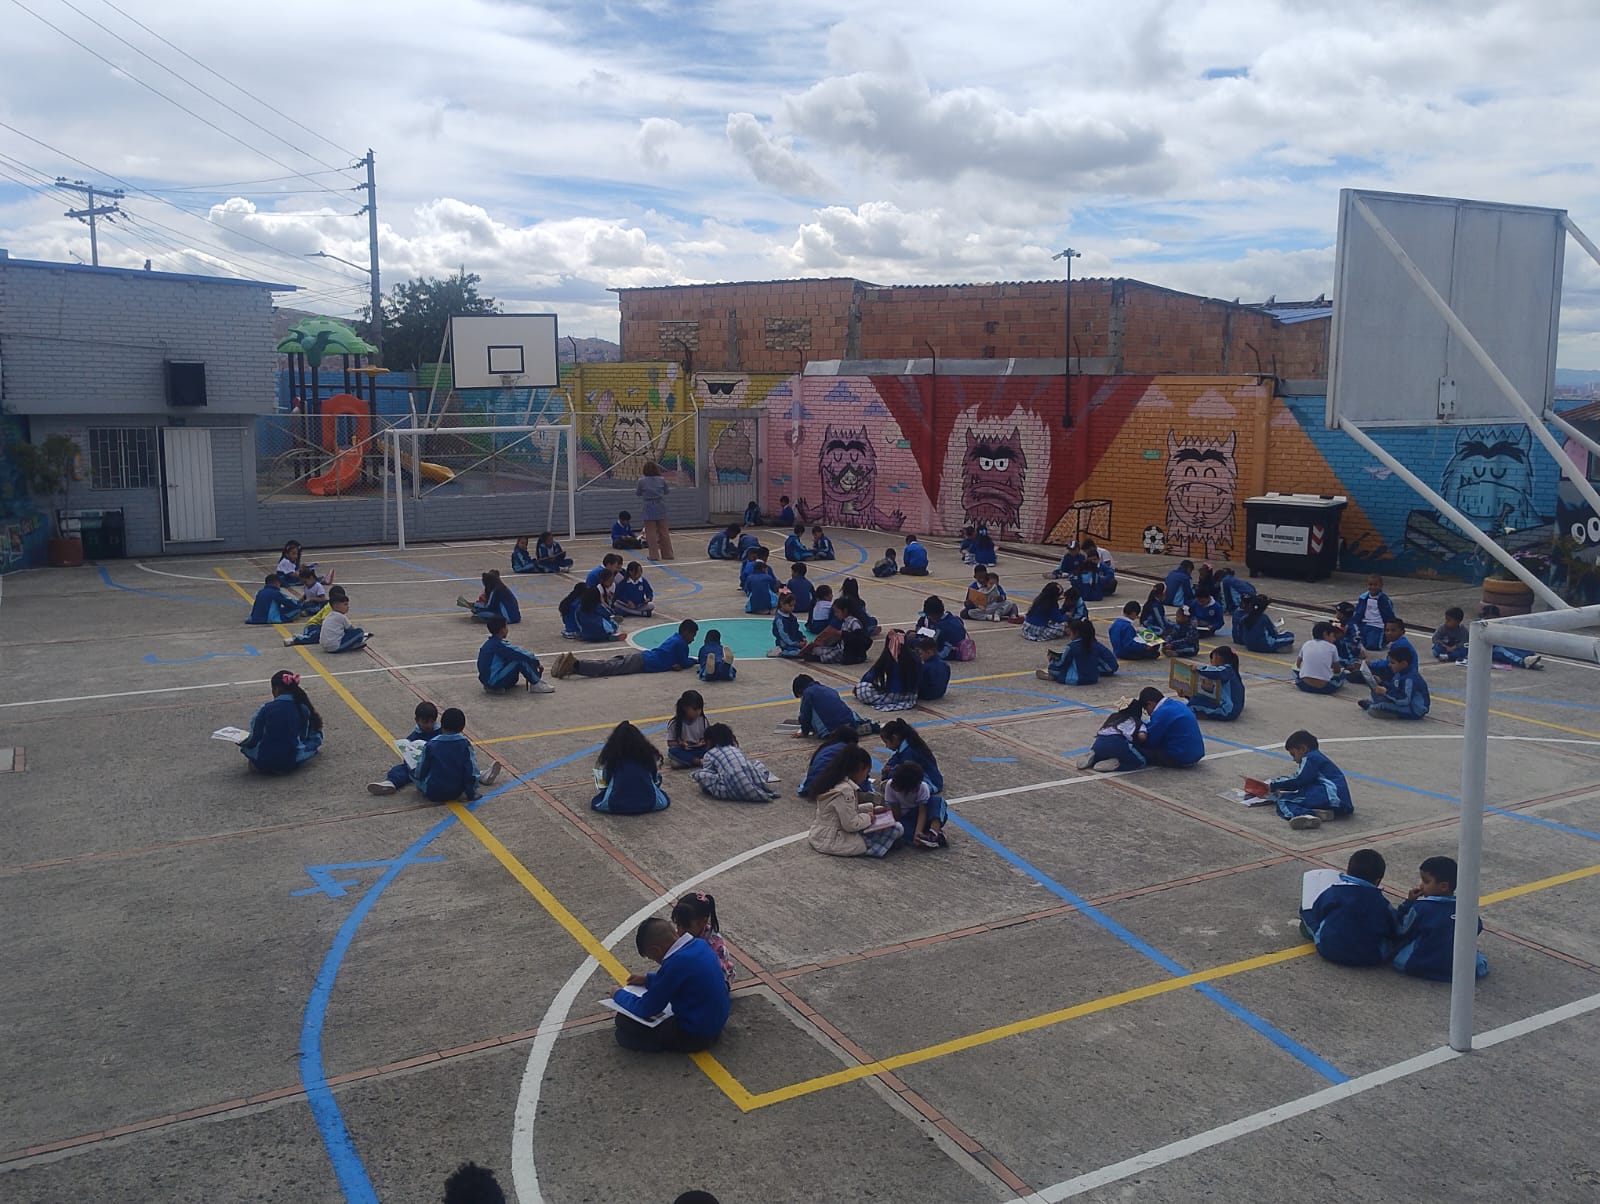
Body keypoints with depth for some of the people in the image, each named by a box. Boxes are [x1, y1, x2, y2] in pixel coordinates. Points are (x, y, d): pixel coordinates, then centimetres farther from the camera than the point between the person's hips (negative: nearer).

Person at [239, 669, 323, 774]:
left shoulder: (265, 709, -12)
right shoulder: (303, 709, -6)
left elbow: (254, 739, -6)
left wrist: (241, 743, 15)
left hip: (264, 763, 0)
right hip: (291, 763, 0)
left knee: (245, 746, 30)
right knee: (315, 738, 21)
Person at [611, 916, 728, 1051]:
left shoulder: (676, 963, -29)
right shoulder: (699, 944, -4)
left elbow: (645, 1009, -18)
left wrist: (619, 994, -1)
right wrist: (648, 979, 20)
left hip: (697, 1035, -9)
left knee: (624, 1023, -10)